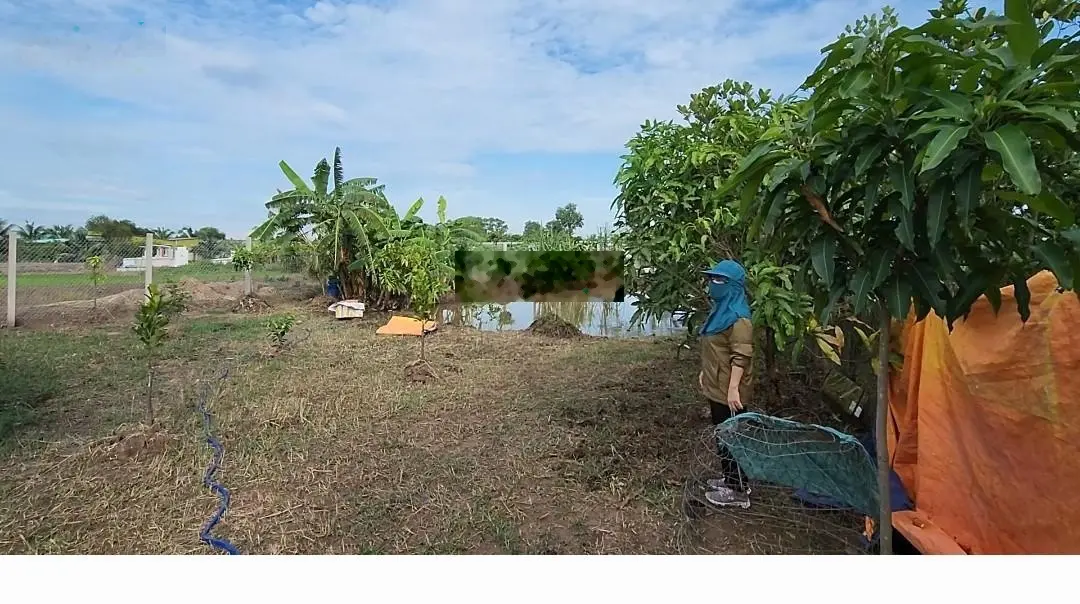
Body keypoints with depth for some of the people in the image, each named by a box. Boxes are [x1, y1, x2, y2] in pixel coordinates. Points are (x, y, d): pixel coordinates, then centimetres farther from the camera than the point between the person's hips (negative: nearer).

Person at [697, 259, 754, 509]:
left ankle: (738, 490, 12)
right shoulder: (720, 310, 11)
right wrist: (705, 372, 22)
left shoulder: (738, 317, -20)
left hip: (729, 391, -10)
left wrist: (733, 388, -26)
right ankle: (728, 478, 33)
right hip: (716, 387, 10)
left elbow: (741, 356, -24)